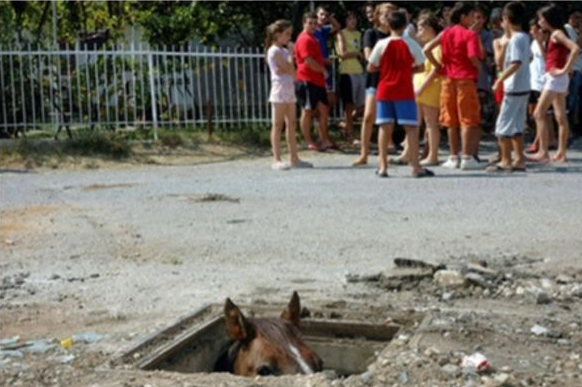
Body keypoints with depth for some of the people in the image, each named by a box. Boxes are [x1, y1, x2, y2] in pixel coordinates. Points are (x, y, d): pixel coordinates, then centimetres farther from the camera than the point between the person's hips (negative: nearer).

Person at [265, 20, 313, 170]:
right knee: (278, 125, -6)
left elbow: (293, 73, 16)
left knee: (291, 124, 8)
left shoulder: (284, 50, 17)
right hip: (280, 90, -9)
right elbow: (289, 70, -16)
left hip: (289, 90, 9)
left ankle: (294, 158, 11)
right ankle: (276, 159, -5)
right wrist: (290, 53, -8)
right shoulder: (274, 51, -9)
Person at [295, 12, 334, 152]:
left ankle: (325, 140, 15)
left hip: (318, 81, 10)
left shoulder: (312, 38, 19)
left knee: (323, 110, 10)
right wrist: (323, 70, -10)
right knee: (307, 111, -3)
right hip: (307, 81, -10)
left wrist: (324, 60, 16)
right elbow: (308, 61, -20)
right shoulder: (305, 39, -13)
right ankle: (309, 142, 3)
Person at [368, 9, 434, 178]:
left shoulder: (382, 44, -2)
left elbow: (371, 68, 1)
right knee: (411, 127, 1)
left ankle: (383, 166, 5)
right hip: (404, 92, -2)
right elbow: (420, 67, 2)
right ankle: (416, 167, -1)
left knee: (385, 127, 5)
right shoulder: (411, 44, -4)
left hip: (384, 91, 2)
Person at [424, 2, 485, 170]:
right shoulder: (470, 34, -8)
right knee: (467, 120, 0)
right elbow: (472, 57, -20)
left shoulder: (446, 32, 7)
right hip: (466, 79, -5)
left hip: (448, 79, 5)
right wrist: (478, 67, 0)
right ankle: (466, 158, -1)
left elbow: (427, 50, -1)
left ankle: (454, 157, 13)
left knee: (451, 120, 10)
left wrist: (438, 66, 7)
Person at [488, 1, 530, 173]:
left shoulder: (515, 39, -16)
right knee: (516, 126, 13)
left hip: (514, 89, -9)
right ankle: (520, 160, 14)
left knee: (503, 126, -3)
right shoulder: (524, 37, 11)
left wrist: (500, 80, -21)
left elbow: (516, 63, -25)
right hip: (523, 88, 9)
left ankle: (505, 161, -1)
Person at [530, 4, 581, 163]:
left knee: (539, 114, -10)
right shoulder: (554, 35, 15)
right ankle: (561, 153, 10)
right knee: (560, 117, 8)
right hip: (556, 78, 10)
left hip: (555, 78, -10)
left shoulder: (557, 33, -12)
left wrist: (565, 69, -22)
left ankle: (543, 152, -12)